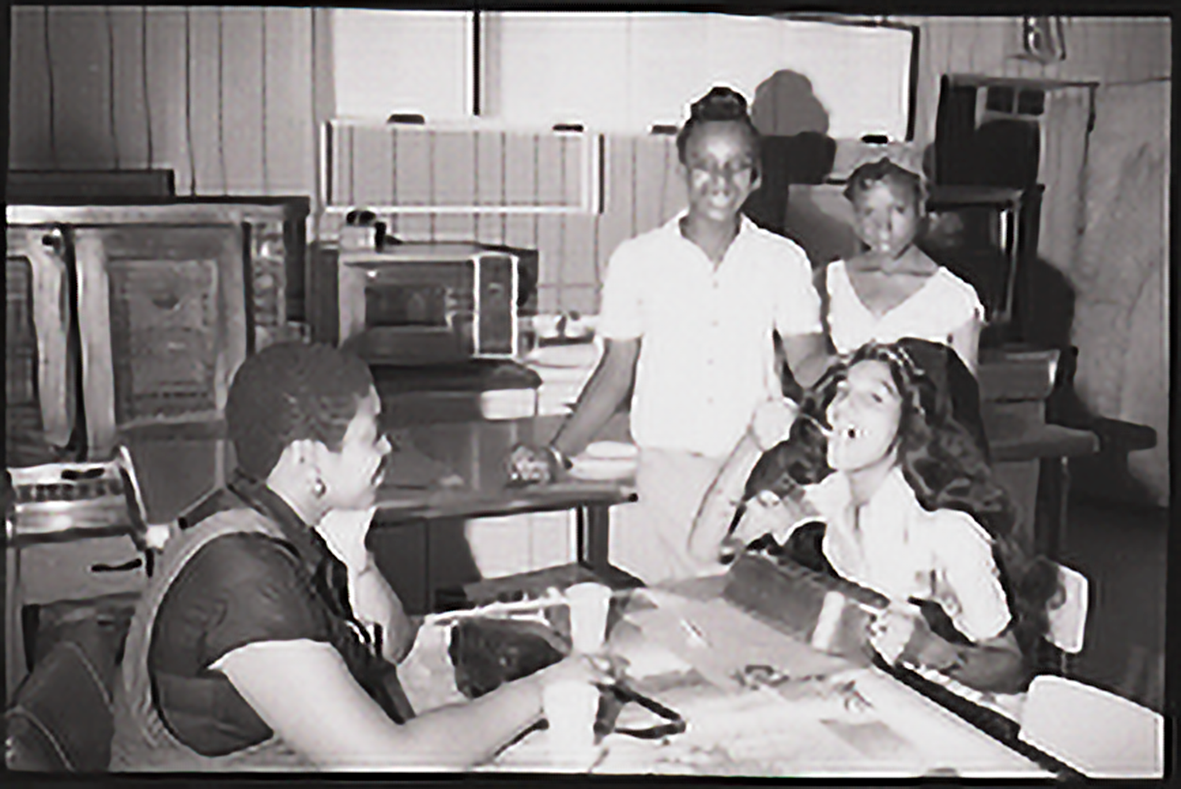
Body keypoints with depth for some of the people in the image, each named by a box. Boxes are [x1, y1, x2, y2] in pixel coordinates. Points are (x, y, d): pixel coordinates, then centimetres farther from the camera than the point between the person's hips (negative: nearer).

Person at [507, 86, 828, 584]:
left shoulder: (782, 261, 7)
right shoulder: (638, 260, 5)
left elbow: (809, 364, 5)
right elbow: (616, 373, 7)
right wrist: (556, 454, -1)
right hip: (666, 475, 0)